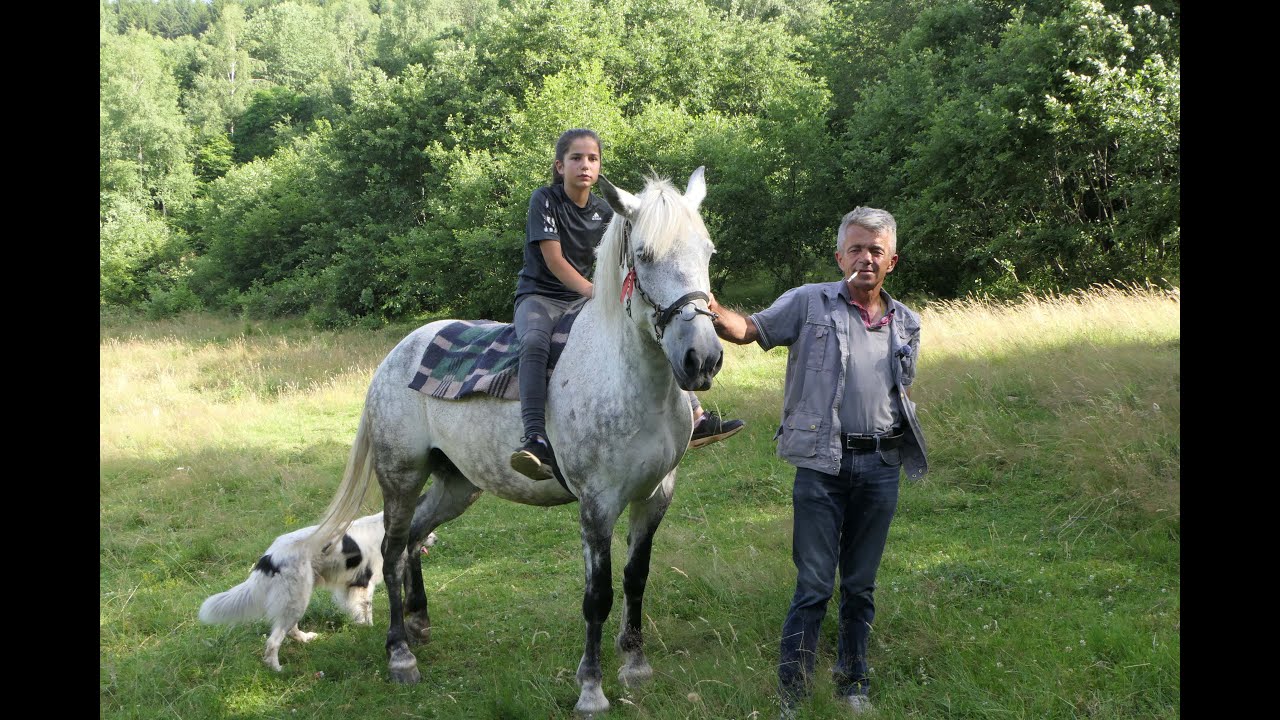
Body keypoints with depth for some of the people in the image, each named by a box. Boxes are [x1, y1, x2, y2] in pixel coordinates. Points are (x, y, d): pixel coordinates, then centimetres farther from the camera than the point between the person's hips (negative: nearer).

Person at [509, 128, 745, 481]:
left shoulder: (604, 211, 6)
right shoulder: (545, 199, -10)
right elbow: (553, 260, -18)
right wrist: (595, 292, -25)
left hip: (582, 298, 6)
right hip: (539, 295, -6)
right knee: (534, 342, -40)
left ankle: (695, 418, 7)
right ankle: (535, 440, -51)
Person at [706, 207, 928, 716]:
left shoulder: (906, 323, 13)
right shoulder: (810, 302, 0)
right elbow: (752, 329, -7)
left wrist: (906, 452, 13)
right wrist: (715, 312, -27)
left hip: (880, 466, 4)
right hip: (822, 463, -4)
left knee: (861, 586, 13)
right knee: (813, 587, -3)